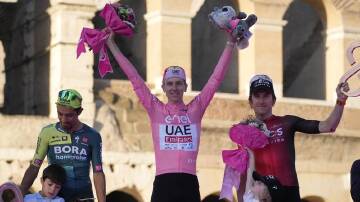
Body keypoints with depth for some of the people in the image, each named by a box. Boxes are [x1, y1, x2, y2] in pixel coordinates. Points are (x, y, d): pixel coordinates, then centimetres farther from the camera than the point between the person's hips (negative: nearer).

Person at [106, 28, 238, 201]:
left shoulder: (195, 109, 9)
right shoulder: (155, 109, 8)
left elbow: (216, 78, 9)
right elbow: (134, 78, 7)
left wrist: (230, 43, 8)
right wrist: (111, 45, 6)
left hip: (189, 184, 1)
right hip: (163, 184, -1)